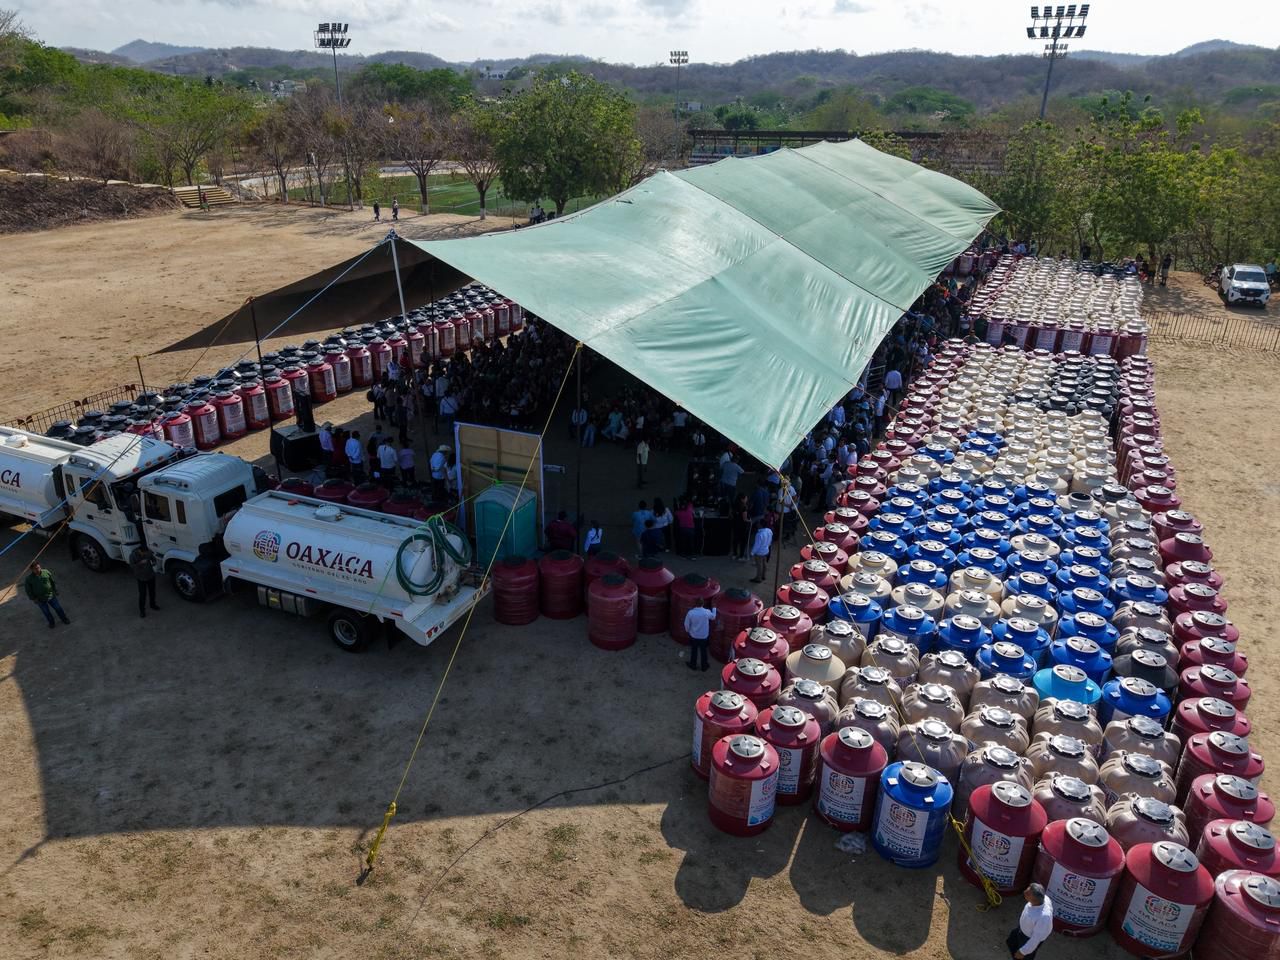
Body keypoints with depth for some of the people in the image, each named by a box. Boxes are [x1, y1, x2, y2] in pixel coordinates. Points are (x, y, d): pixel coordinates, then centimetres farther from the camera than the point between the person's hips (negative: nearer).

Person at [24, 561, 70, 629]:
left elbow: (53, 582, 2)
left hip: (51, 595, 1)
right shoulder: (29, 579, -15)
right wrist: (33, 599, -8)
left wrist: (55, 591, 6)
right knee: (46, 612, 15)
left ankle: (64, 619, 37)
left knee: (58, 608, 15)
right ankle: (51, 623, 38)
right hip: (40, 599, -1)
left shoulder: (46, 572, -11)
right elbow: (28, 590, -6)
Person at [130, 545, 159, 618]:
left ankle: (152, 605, 43)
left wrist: (154, 562, -16)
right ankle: (142, 611, 12)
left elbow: (153, 558, 6)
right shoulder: (133, 555, -19)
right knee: (142, 594, -3)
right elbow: (132, 566, -21)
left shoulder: (149, 552, -10)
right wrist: (140, 563, -33)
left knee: (152, 592, 20)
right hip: (141, 578, -4)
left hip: (151, 576, 4)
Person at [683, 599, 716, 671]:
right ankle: (704, 666, 38)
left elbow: (686, 624, -10)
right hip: (704, 636, 0)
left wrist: (688, 631, 12)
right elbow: (713, 617, 1)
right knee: (703, 651, 21)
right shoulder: (707, 612, -24)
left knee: (694, 651, 22)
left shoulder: (690, 613, -23)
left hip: (693, 636, 0)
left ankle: (693, 665, 39)